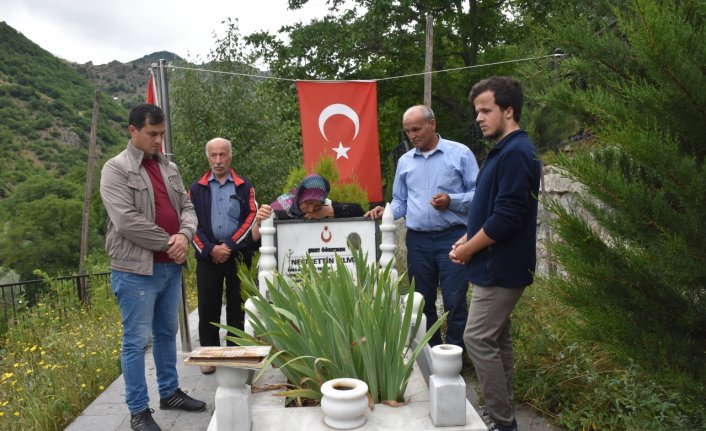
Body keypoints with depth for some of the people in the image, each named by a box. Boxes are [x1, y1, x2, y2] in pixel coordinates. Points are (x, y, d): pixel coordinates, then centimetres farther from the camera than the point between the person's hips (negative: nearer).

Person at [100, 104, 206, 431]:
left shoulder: (169, 167, 12)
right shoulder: (116, 169, -8)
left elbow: (186, 206, 11)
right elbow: (127, 221, -18)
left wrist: (184, 235, -11)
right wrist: (169, 242, -14)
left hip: (170, 267, 7)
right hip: (136, 270, -7)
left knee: (167, 334, 17)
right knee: (137, 341, 1)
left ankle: (170, 392, 32)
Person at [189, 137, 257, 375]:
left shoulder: (244, 187, 7)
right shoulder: (196, 188, 8)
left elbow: (250, 218, -1)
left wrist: (229, 245, -11)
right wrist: (210, 249, -11)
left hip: (238, 255, 0)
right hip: (207, 256, 1)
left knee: (237, 306, 7)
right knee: (208, 308, 5)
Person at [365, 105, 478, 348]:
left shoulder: (460, 154, -1)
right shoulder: (405, 161, 12)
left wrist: (451, 201, -17)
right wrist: (386, 212, -3)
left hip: (452, 237, -4)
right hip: (418, 240, 4)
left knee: (454, 301, -1)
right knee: (423, 301, 12)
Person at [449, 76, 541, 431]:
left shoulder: (515, 153, -18)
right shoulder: (504, 151, 14)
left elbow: (506, 217, -24)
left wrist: (468, 250, -13)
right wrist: (467, 239, 8)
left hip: (501, 267, -10)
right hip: (497, 264, 10)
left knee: (478, 339, -6)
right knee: (496, 338, 15)